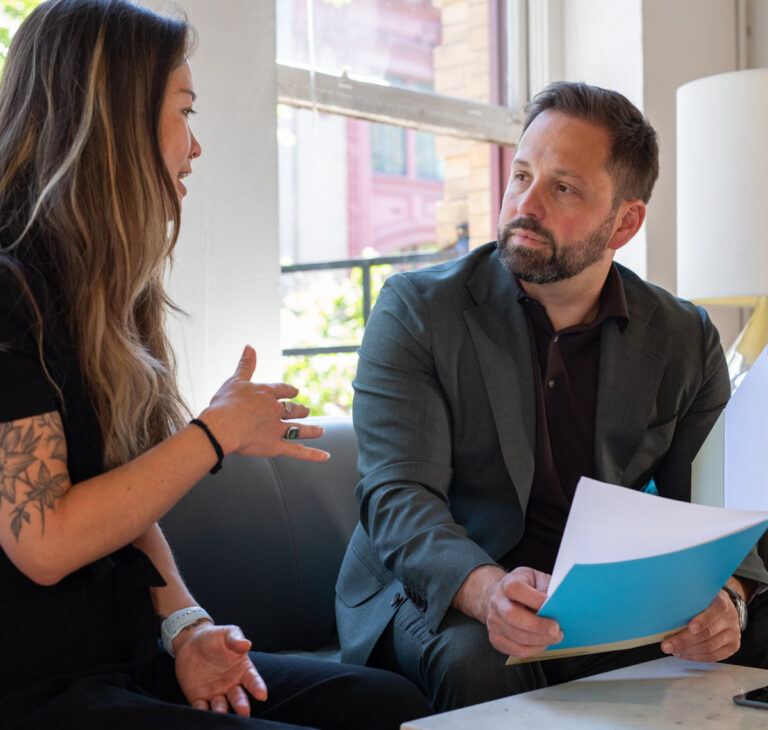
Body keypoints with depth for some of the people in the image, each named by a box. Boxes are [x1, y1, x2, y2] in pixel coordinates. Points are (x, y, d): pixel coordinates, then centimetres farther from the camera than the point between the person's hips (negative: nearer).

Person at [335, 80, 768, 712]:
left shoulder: (684, 338, 5)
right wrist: (486, 590, -36)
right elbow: (399, 495, -15)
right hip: (436, 600, -3)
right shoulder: (415, 310, -5)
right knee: (476, 658, -36)